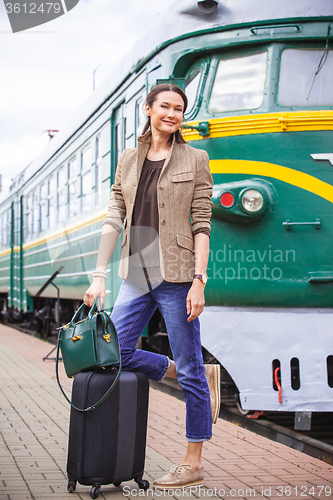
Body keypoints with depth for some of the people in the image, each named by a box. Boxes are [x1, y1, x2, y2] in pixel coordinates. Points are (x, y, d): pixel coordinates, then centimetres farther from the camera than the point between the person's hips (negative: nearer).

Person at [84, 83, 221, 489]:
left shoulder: (195, 160, 0)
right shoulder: (129, 160, 12)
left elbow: (202, 225, -5)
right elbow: (114, 219, 10)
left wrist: (198, 281, -13)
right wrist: (99, 275, 3)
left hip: (175, 274, -5)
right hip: (136, 274, 5)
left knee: (189, 369, 0)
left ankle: (193, 464, 14)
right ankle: (203, 376, 21)